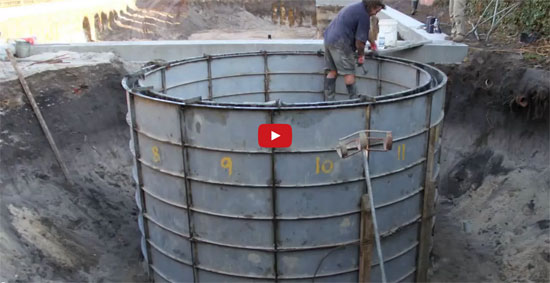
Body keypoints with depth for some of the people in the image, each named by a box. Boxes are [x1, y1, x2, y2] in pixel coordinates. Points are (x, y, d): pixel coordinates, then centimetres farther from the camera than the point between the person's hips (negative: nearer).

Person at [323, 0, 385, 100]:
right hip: (340, 43, -9)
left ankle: (328, 100, 15)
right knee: (349, 73, -2)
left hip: (328, 38, 9)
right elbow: (360, 40, -11)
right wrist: (361, 55, 6)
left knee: (332, 71, 13)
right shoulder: (364, 15, -11)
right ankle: (354, 99, 4)